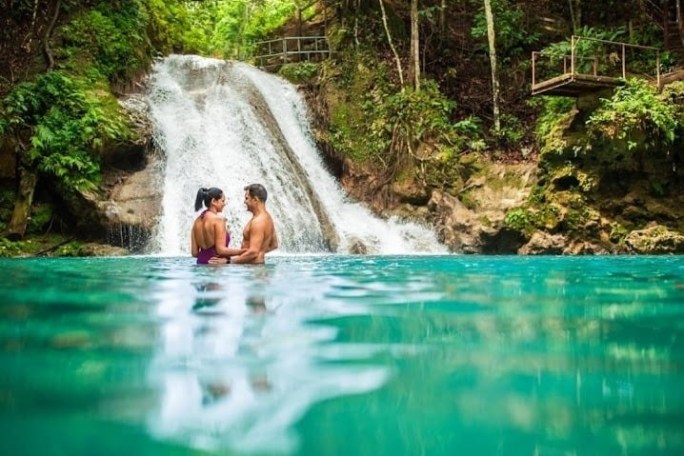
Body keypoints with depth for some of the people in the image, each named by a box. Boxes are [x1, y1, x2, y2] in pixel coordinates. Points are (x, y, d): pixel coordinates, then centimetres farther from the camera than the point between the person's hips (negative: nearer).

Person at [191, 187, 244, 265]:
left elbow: (194, 252, 9)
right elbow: (221, 250, -16)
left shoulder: (198, 220, 9)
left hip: (201, 263, 8)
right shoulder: (218, 219, -11)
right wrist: (243, 251, -10)